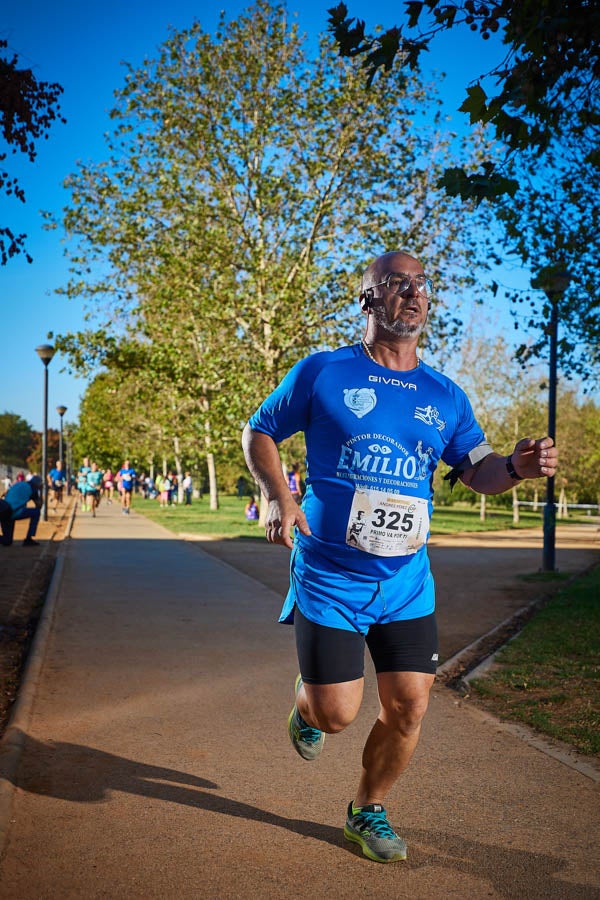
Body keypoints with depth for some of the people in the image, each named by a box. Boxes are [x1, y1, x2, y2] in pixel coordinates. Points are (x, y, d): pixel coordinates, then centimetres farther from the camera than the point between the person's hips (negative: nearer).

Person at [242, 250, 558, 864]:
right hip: (329, 577, -3)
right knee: (337, 712, -4)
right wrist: (278, 496, -12)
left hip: (407, 583, 4)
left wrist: (517, 466, -16)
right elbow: (258, 431, 5)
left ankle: (369, 809, 30)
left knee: (408, 707, 3)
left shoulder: (445, 397, 6)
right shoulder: (322, 373, -4)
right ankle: (307, 706, 36)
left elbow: (477, 472, 7)